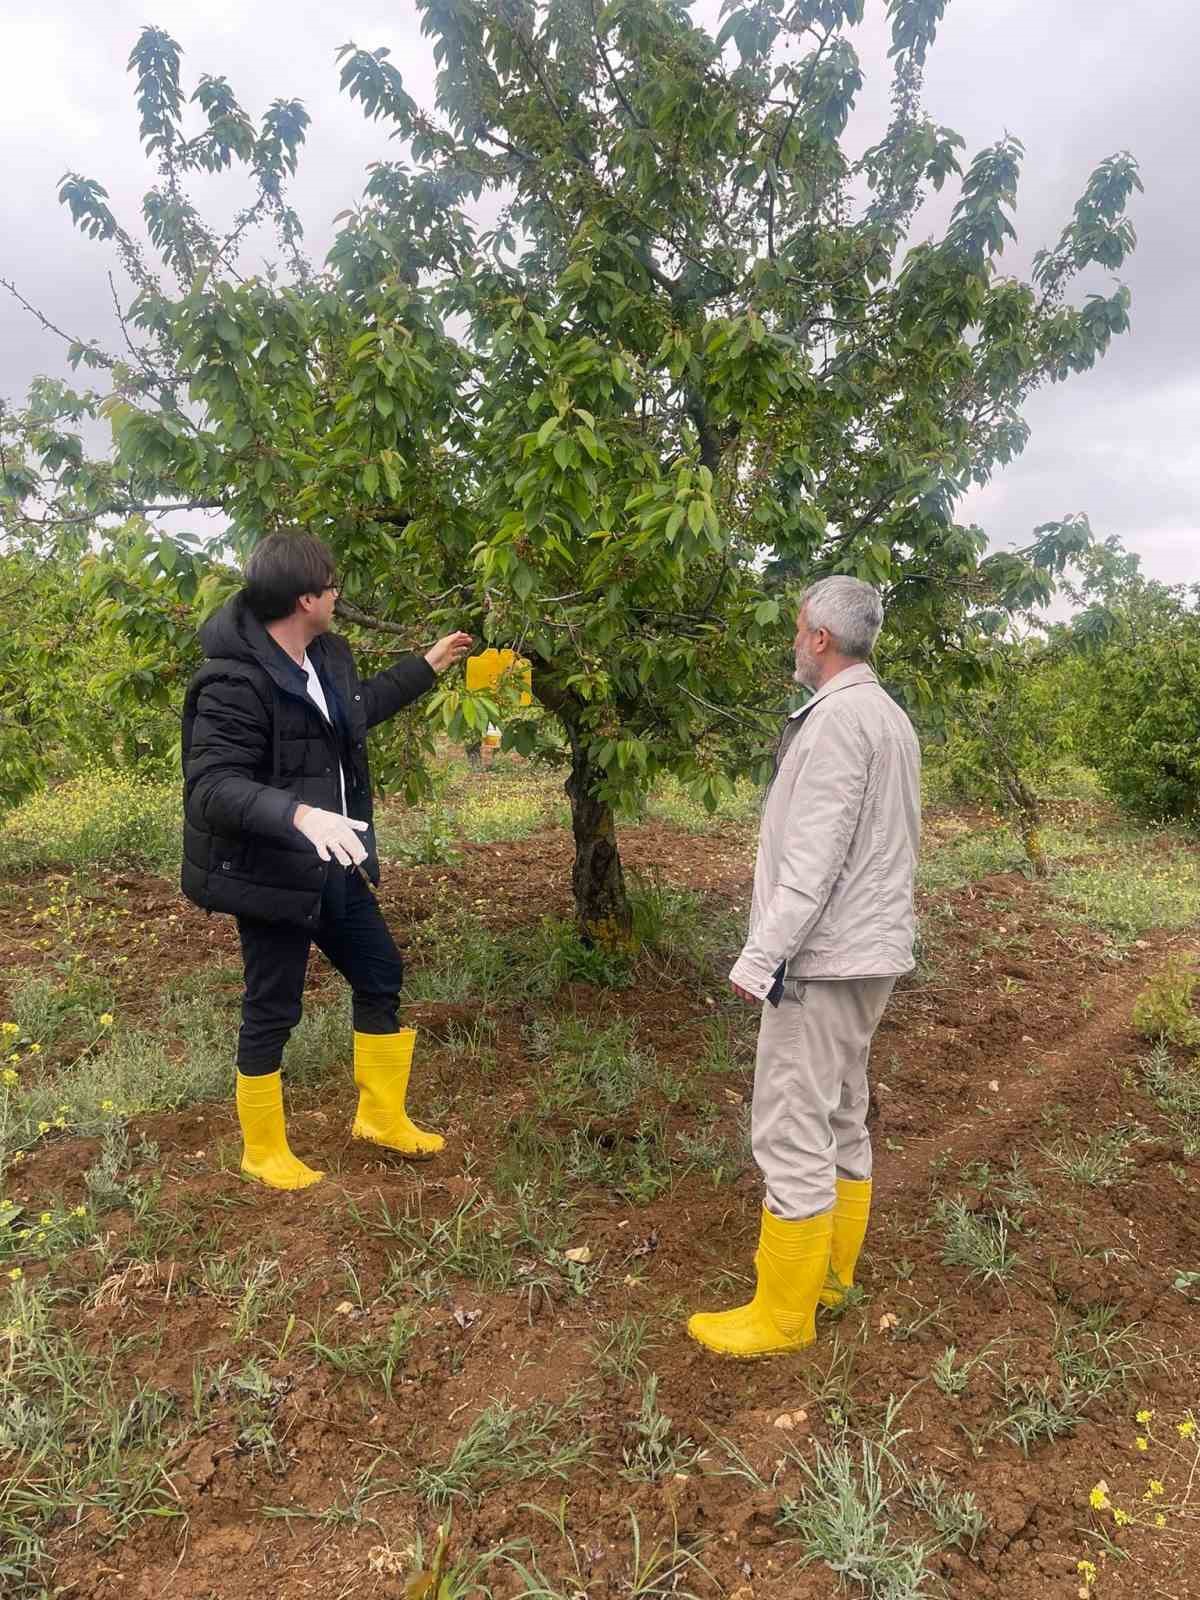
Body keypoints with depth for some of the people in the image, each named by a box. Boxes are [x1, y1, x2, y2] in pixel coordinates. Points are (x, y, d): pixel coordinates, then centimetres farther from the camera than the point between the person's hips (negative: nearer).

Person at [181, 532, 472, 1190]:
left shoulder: (325, 657, 3)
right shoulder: (234, 684, -24)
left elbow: (357, 709, 23)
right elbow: (212, 786, -28)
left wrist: (427, 666, 30)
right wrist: (300, 814, -44)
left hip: (332, 864, 9)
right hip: (271, 876, -9)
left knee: (380, 974, 17)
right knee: (272, 1010, 7)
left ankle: (382, 1116, 37)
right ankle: (262, 1151, 31)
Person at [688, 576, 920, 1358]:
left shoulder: (837, 717, -17)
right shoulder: (891, 716, 12)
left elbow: (813, 856, -23)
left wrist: (762, 955, -20)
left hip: (823, 956, -10)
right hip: (868, 949, 10)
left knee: (793, 1131, -2)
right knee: (840, 1120, 18)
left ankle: (783, 1314, 9)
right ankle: (830, 1270, 32)